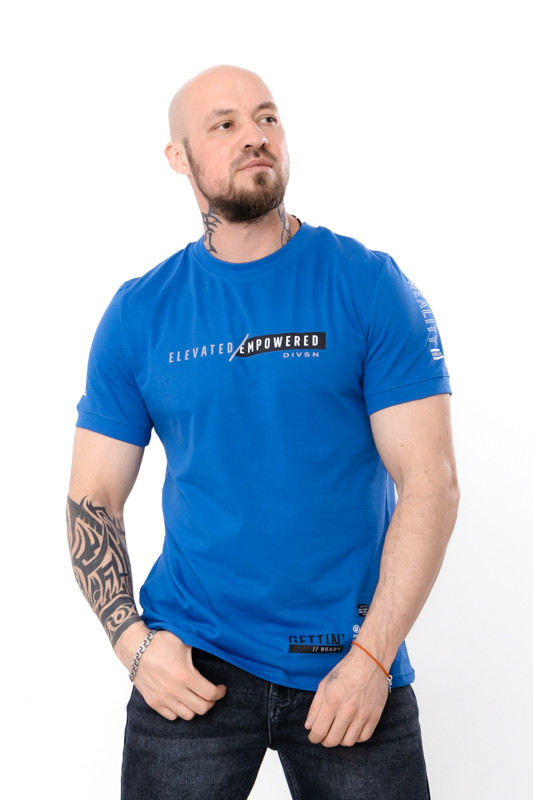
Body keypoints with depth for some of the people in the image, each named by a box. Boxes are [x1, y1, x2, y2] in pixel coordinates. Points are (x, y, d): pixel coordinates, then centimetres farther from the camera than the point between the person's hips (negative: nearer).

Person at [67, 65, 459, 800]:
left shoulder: (371, 286, -3)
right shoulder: (139, 313, 2)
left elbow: (430, 481, -8)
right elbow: (94, 497, 5)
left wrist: (371, 656, -13)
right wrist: (134, 642, -8)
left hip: (354, 665, -1)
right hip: (192, 663, 1)